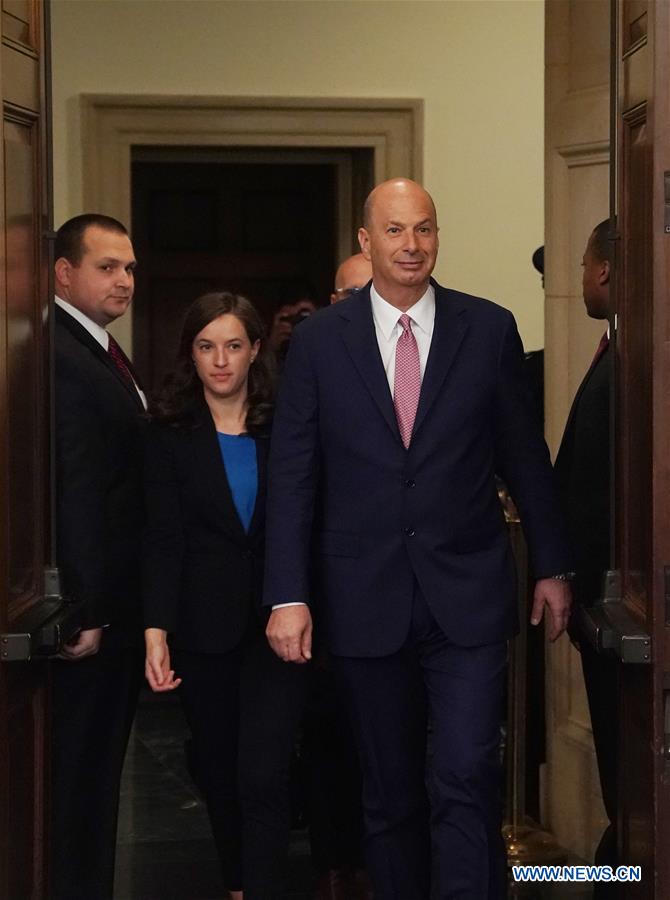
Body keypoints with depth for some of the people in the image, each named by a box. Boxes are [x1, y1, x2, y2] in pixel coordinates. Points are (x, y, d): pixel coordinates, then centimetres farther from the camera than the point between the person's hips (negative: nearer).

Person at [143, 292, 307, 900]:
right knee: (220, 772, 11)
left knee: (262, 775, -11)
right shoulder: (170, 434, 2)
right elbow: (163, 540, -4)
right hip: (204, 627, 1)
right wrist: (156, 631, -15)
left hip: (274, 621, -1)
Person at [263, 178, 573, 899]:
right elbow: (292, 477, 1)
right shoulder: (319, 340, 1)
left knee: (467, 778, -9)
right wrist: (287, 596, -5)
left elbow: (525, 455, 8)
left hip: (468, 594, -1)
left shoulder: (489, 329, 2)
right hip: (366, 600, 1)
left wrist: (552, 567, 10)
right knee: (388, 791, 11)